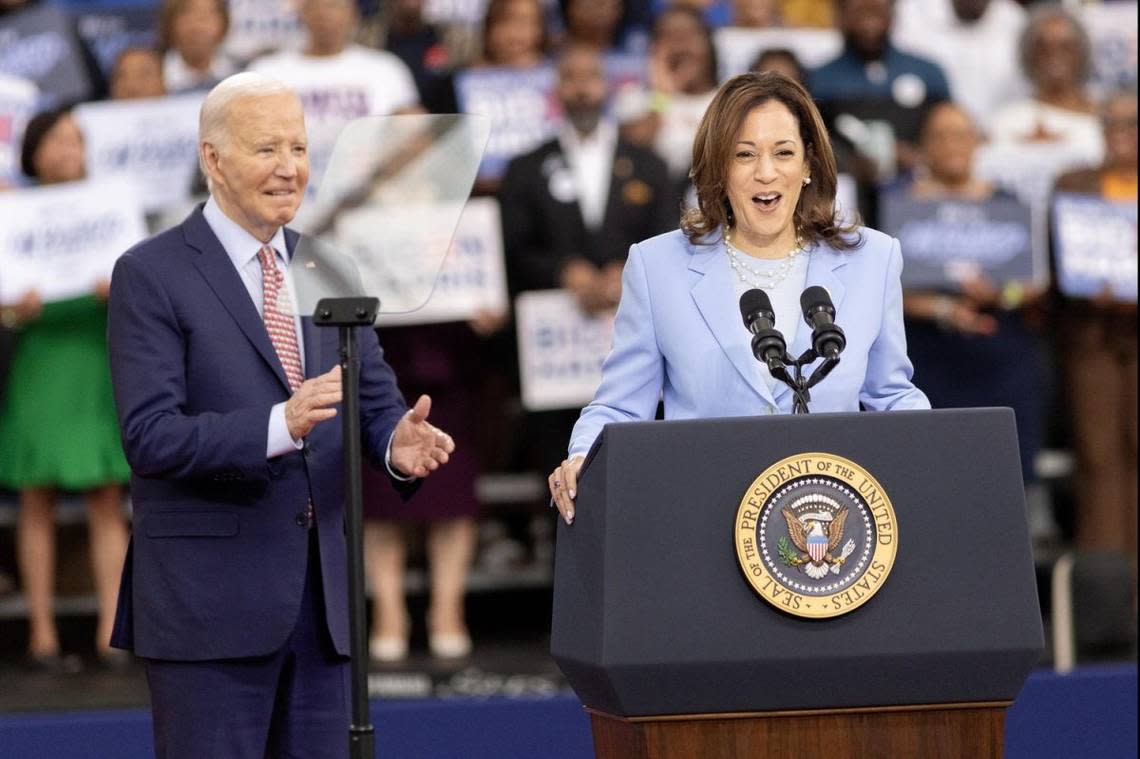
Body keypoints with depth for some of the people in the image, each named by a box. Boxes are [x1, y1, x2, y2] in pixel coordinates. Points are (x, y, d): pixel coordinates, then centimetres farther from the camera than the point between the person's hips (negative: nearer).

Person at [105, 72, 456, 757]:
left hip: (323, 597, 6)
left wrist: (398, 443, -12)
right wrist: (279, 426, -29)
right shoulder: (151, 276, -6)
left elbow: (375, 399, 12)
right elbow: (150, 437, -15)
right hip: (209, 602, -6)